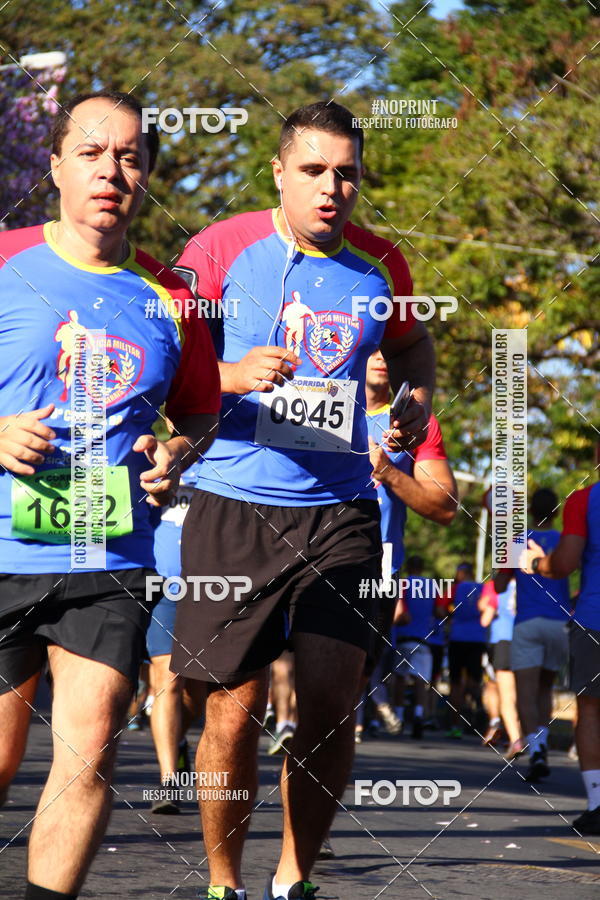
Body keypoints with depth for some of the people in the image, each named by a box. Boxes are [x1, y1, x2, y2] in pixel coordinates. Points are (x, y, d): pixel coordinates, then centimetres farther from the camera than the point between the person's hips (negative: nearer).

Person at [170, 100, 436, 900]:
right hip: (236, 506, -3)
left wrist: (419, 403, 9)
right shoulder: (222, 249, -3)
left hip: (339, 511, 3)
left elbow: (411, 342, 29)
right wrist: (233, 375, -21)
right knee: (235, 711, -3)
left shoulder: (380, 266, 9)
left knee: (331, 703, -2)